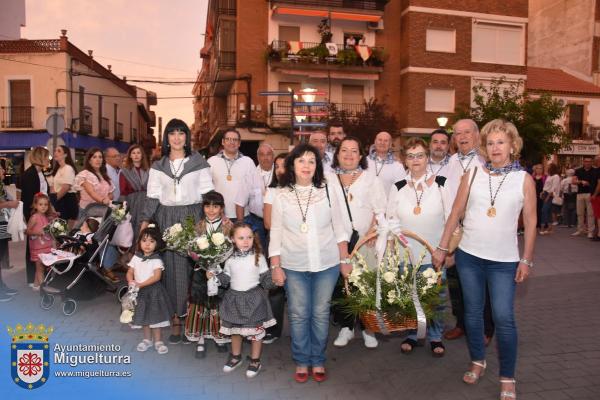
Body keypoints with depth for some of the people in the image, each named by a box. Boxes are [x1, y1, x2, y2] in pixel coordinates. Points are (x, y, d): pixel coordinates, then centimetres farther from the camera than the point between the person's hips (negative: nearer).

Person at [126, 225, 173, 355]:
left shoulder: (156, 260, -13)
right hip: (140, 292, 4)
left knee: (155, 315, 3)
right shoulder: (136, 257, 1)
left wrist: (141, 284, -26)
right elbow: (130, 272, 1)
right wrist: (131, 282, -20)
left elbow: (157, 276, -21)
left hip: (153, 291, -4)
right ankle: (147, 339, 31)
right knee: (144, 316, 15)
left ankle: (157, 341, 16)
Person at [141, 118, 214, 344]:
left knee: (191, 266, -1)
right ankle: (175, 318, 11)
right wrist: (144, 223, -2)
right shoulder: (158, 166, 10)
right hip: (167, 219, 2)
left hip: (192, 217, -2)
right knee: (171, 266, 2)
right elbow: (152, 197, 8)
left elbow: (208, 194, 2)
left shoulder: (198, 162, 4)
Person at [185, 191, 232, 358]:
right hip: (201, 271, 2)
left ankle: (220, 338, 26)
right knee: (200, 305, 6)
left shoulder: (228, 226, -5)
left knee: (219, 305, 6)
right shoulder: (199, 226, 4)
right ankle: (200, 341, 19)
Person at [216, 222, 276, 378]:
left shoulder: (258, 257, -9)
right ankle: (236, 356, 40)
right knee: (234, 330, 18)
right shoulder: (230, 259, -2)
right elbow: (225, 278, 6)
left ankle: (255, 360, 25)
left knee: (256, 331, 6)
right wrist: (213, 276, -8)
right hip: (234, 298, 3)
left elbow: (266, 277, -5)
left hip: (254, 298, -3)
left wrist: (273, 281, -23)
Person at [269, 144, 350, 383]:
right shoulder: (281, 196, -2)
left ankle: (318, 361, 27)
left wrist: (345, 260, 4)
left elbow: (339, 229, 5)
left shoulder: (327, 192, 0)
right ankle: (301, 362, 26)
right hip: (294, 266, 0)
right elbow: (275, 235, 1)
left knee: (321, 313, 9)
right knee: (298, 314, 7)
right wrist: (275, 267, -1)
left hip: (327, 264, 1)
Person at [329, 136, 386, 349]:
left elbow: (380, 210, 1)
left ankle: (368, 328, 17)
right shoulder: (328, 179, 11)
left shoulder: (370, 178, 7)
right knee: (339, 285, 3)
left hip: (364, 242, -1)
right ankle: (345, 327, 20)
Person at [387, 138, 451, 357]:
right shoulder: (398, 188, 3)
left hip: (434, 254, -1)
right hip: (406, 254, 2)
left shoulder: (440, 184, -4)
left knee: (436, 298, 9)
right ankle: (412, 335, 29)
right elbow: (390, 222, 8)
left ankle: (435, 337, 29)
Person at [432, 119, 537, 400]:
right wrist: (442, 247, 2)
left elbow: (530, 222, 1)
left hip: (505, 260, -2)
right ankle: (477, 361, 33)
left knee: (503, 318, -2)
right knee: (473, 312, 13)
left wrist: (526, 260, -1)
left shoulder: (524, 179, -1)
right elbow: (456, 212, 3)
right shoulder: (473, 175, 1)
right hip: (468, 256, 2)